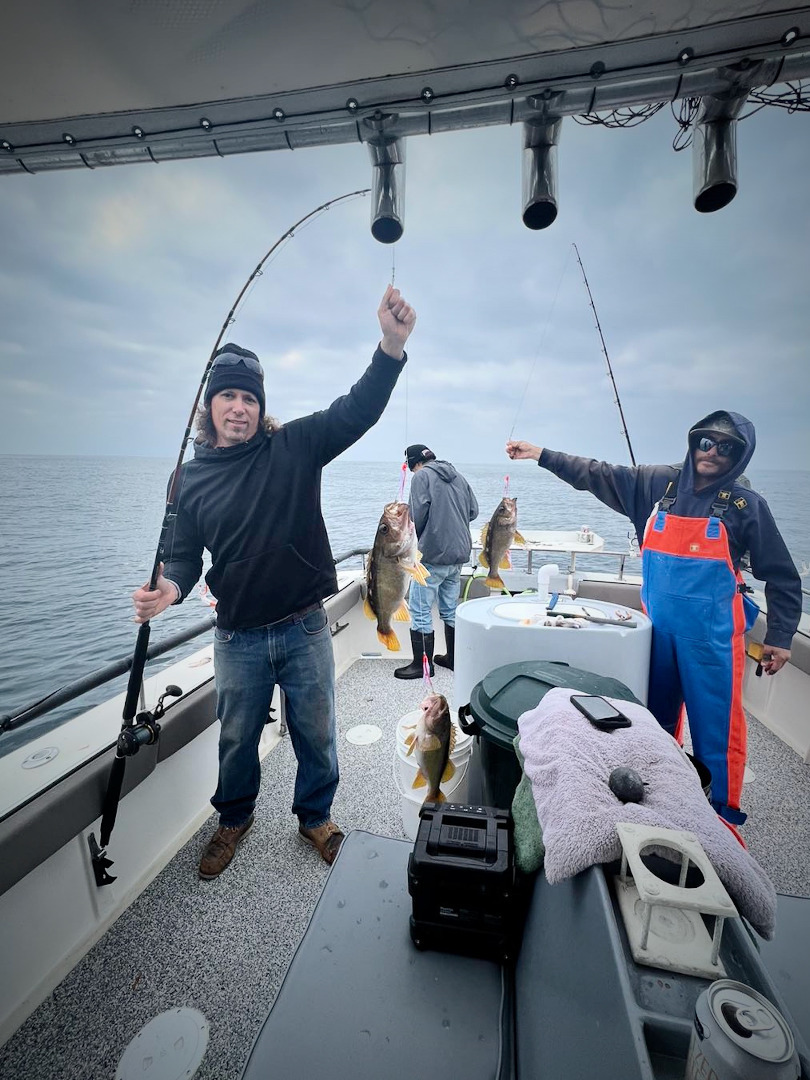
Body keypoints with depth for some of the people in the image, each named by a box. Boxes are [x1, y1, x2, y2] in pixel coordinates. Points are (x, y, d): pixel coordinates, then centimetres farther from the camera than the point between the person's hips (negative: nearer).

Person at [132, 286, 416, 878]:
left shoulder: (294, 447, -5)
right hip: (238, 639, 2)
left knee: (316, 735, 17)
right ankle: (235, 819, 53)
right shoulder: (192, 477, 2)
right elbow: (184, 555, 6)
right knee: (237, 738, 22)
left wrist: (392, 345, -32)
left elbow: (356, 410, -17)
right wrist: (170, 587, -16)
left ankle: (315, 817, 46)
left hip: (305, 629, -1)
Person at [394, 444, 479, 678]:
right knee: (450, 609, 18)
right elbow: (473, 511, 13)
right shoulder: (458, 476, 13)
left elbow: (417, 517, -14)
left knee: (420, 611, 2)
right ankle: (453, 658, 28)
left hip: (432, 556, -8)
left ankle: (422, 664, 9)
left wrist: (415, 538, 4)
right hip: (459, 555, 8)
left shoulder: (422, 476, -6)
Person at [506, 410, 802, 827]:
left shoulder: (745, 504, -4)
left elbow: (781, 575, 2)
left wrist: (780, 637, -1)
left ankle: (722, 816, 24)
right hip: (658, 627, 3)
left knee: (717, 724, 4)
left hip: (713, 633, -3)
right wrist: (539, 453, -3)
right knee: (657, 716, 17)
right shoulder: (657, 483, 2)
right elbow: (596, 475, 1)